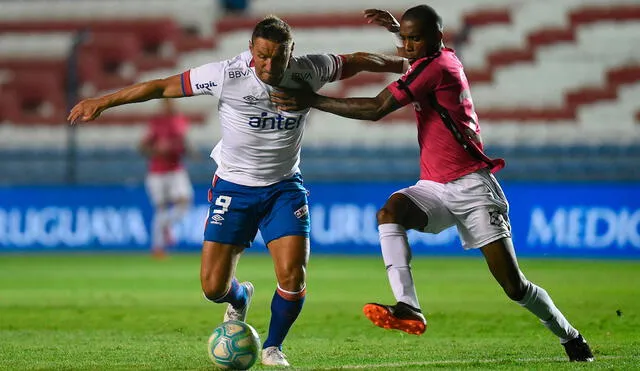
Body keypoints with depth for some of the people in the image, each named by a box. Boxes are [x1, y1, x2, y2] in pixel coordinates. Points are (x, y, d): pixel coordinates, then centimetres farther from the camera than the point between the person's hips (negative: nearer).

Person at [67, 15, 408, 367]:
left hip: (285, 187, 1)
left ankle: (272, 347, 12)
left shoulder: (309, 71, -13)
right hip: (234, 186, -1)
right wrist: (102, 102, -10)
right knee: (213, 287, -5)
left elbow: (356, 61, 7)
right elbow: (163, 86, -12)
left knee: (293, 277, -17)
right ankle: (239, 299, 34)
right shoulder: (226, 75, -20)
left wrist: (405, 64, 17)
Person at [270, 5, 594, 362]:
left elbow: (376, 109, -19)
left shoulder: (434, 67, -15)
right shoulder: (447, 58, 10)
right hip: (434, 187, 8)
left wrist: (313, 100, -18)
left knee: (514, 286, -6)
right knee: (390, 210, -24)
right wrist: (397, 26, 22)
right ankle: (408, 308, -36)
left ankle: (571, 337, 16)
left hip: (471, 186, -8)